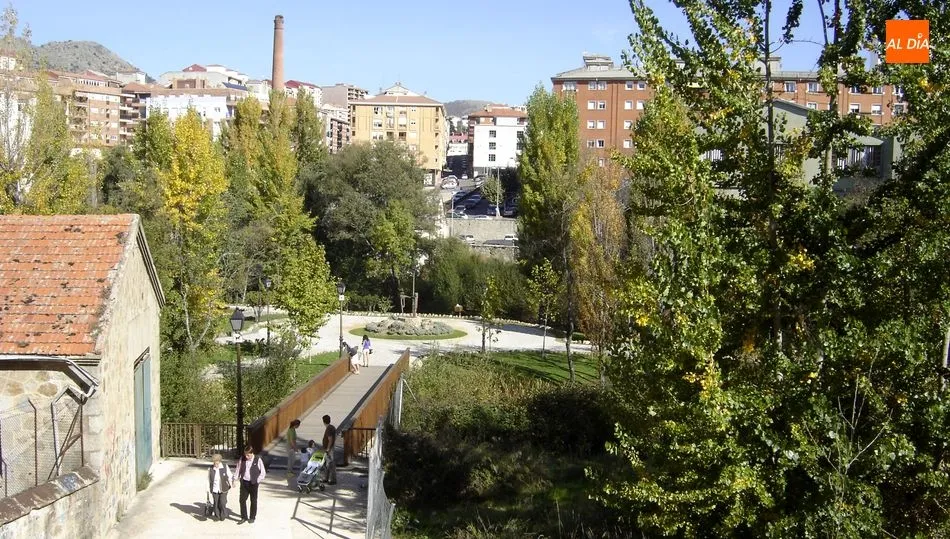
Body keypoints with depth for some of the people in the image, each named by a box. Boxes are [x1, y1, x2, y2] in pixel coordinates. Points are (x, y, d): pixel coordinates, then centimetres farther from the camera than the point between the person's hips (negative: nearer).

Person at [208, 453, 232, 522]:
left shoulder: (225, 467, -7)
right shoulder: (210, 469, -4)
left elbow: (230, 476, 2)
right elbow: (209, 479, 4)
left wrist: (231, 484, -2)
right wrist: (208, 488, 5)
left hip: (223, 489, -1)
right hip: (214, 490, 1)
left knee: (222, 503, -5)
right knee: (216, 504, 5)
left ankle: (223, 515, 17)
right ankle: (217, 516, 23)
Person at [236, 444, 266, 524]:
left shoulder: (257, 460, -10)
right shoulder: (242, 459, 0)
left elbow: (263, 472, -4)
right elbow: (238, 469, 13)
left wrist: (258, 480, -8)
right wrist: (238, 478, 3)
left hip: (253, 484, -3)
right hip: (244, 482, 3)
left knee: (253, 501, 7)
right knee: (242, 500, 2)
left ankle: (252, 517, 19)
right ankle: (244, 517, 13)